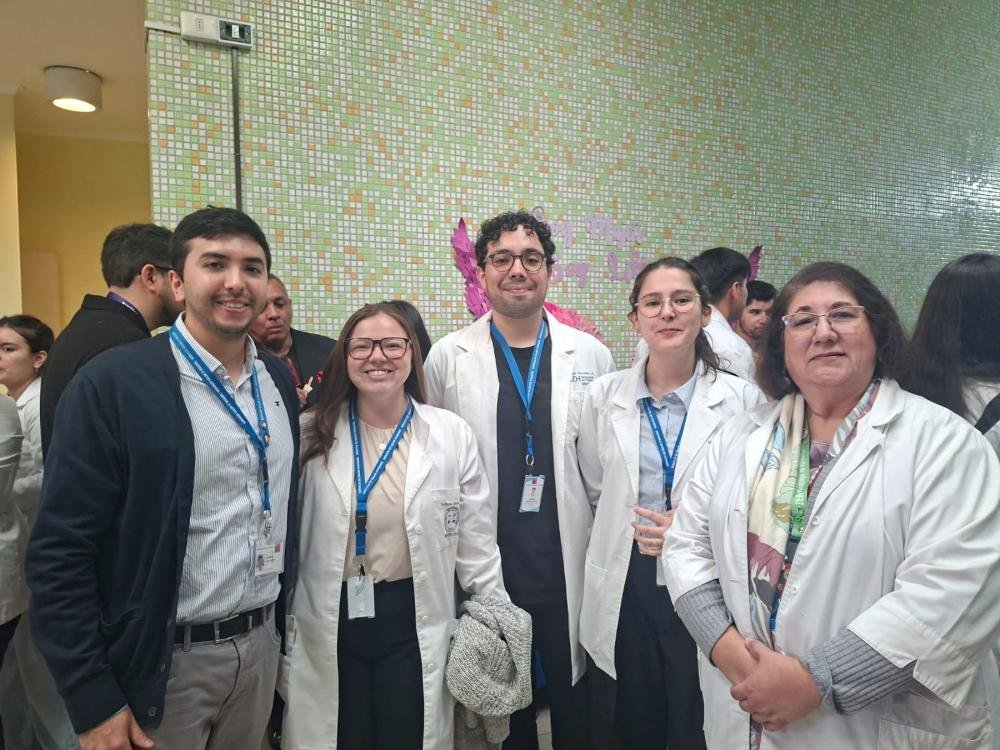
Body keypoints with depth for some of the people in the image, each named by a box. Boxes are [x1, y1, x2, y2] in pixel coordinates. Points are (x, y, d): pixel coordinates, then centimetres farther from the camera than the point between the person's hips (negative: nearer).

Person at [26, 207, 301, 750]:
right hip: (162, 661, -5)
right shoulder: (111, 384, -16)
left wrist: (284, 627, 11)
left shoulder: (279, 380, 1)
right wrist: (94, 702, -13)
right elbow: (59, 552, -14)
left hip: (261, 645, 5)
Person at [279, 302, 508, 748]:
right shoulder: (315, 436, -4)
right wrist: (283, 632, 7)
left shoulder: (452, 434, -8)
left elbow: (476, 543, -2)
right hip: (330, 625, 1)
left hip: (413, 620, -1)